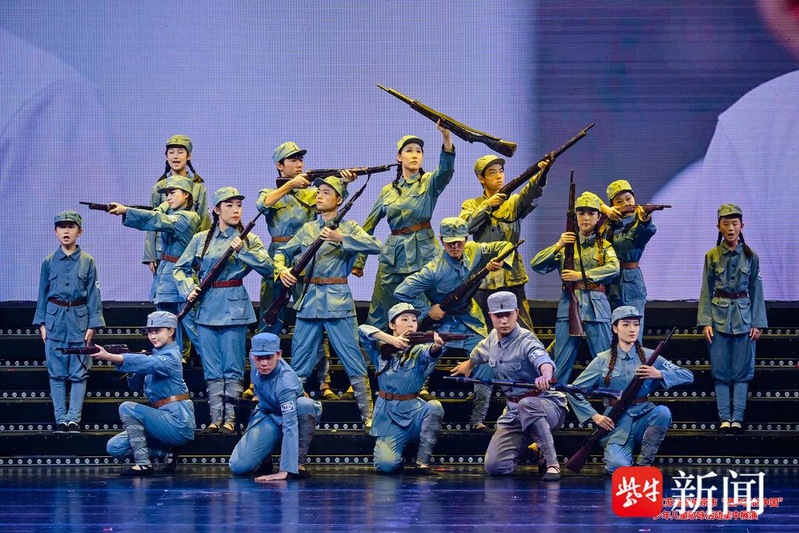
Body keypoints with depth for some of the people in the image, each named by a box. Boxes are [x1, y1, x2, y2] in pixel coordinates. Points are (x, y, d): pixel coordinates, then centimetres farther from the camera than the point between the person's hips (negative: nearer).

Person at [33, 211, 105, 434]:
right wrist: (41, 323, 4)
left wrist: (93, 325, -3)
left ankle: (74, 419, 2)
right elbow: (43, 293, 9)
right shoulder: (49, 262, 5)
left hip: (79, 319, -1)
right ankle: (60, 419, 6)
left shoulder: (87, 262, 2)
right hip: (55, 320, 1)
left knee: (79, 373, -1)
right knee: (56, 374, 2)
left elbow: (93, 294, 2)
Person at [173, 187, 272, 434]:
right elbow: (180, 268, 12)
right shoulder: (201, 239, 9)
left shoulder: (249, 239, 5)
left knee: (233, 367, -2)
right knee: (212, 368, 3)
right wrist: (189, 289, -4)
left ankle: (230, 418, 0)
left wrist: (242, 250, -14)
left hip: (234, 307, -2)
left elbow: (267, 267, -6)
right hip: (206, 306, 2)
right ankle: (216, 417, 5)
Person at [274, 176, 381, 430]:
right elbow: (283, 252, 21)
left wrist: (341, 238, -20)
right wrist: (281, 269, 0)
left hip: (337, 301, -4)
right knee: (299, 363, 7)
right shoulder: (307, 229, 15)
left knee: (353, 361, -4)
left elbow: (375, 246, -14)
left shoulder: (348, 227, 3)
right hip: (308, 301, 4)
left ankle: (368, 416, -1)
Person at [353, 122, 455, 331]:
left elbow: (446, 169, -19)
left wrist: (446, 137, -36)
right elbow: (367, 228, 18)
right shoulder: (388, 191, 13)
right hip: (393, 258, 3)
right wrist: (358, 262, 14)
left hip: (423, 257, -3)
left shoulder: (429, 183, 4)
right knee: (379, 318, 4)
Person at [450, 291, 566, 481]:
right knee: (495, 466, -12)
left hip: (548, 404, -6)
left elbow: (542, 359, -40)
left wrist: (545, 375, -63)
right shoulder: (493, 338, 5)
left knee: (526, 405, -42)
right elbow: (479, 353, 31)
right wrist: (468, 365, 51)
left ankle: (552, 463, -27)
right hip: (514, 412, 6)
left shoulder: (526, 340, -16)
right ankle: (529, 446, 20)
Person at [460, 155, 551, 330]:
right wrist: (487, 205, -11)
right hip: (482, 277, 0)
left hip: (511, 277, 0)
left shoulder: (514, 202, 8)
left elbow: (531, 194, -15)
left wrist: (541, 175, -35)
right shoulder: (471, 205, 10)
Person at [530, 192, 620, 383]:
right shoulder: (566, 243, 12)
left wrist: (581, 275, -16)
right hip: (569, 303, 1)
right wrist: (558, 245, -8)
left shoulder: (604, 245, 11)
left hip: (596, 306, -1)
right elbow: (536, 264, 3)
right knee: (562, 363, 0)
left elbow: (614, 267, -10)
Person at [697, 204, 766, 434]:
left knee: (742, 371, -2)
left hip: (743, 318, 0)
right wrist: (705, 322, -5)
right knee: (720, 371, -1)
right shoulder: (712, 257, 2)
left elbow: (756, 292, 5)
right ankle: (724, 418, 0)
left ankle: (738, 418, -2)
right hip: (718, 317, 0)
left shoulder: (751, 257, 3)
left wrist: (757, 323, -1)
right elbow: (706, 292, 3)